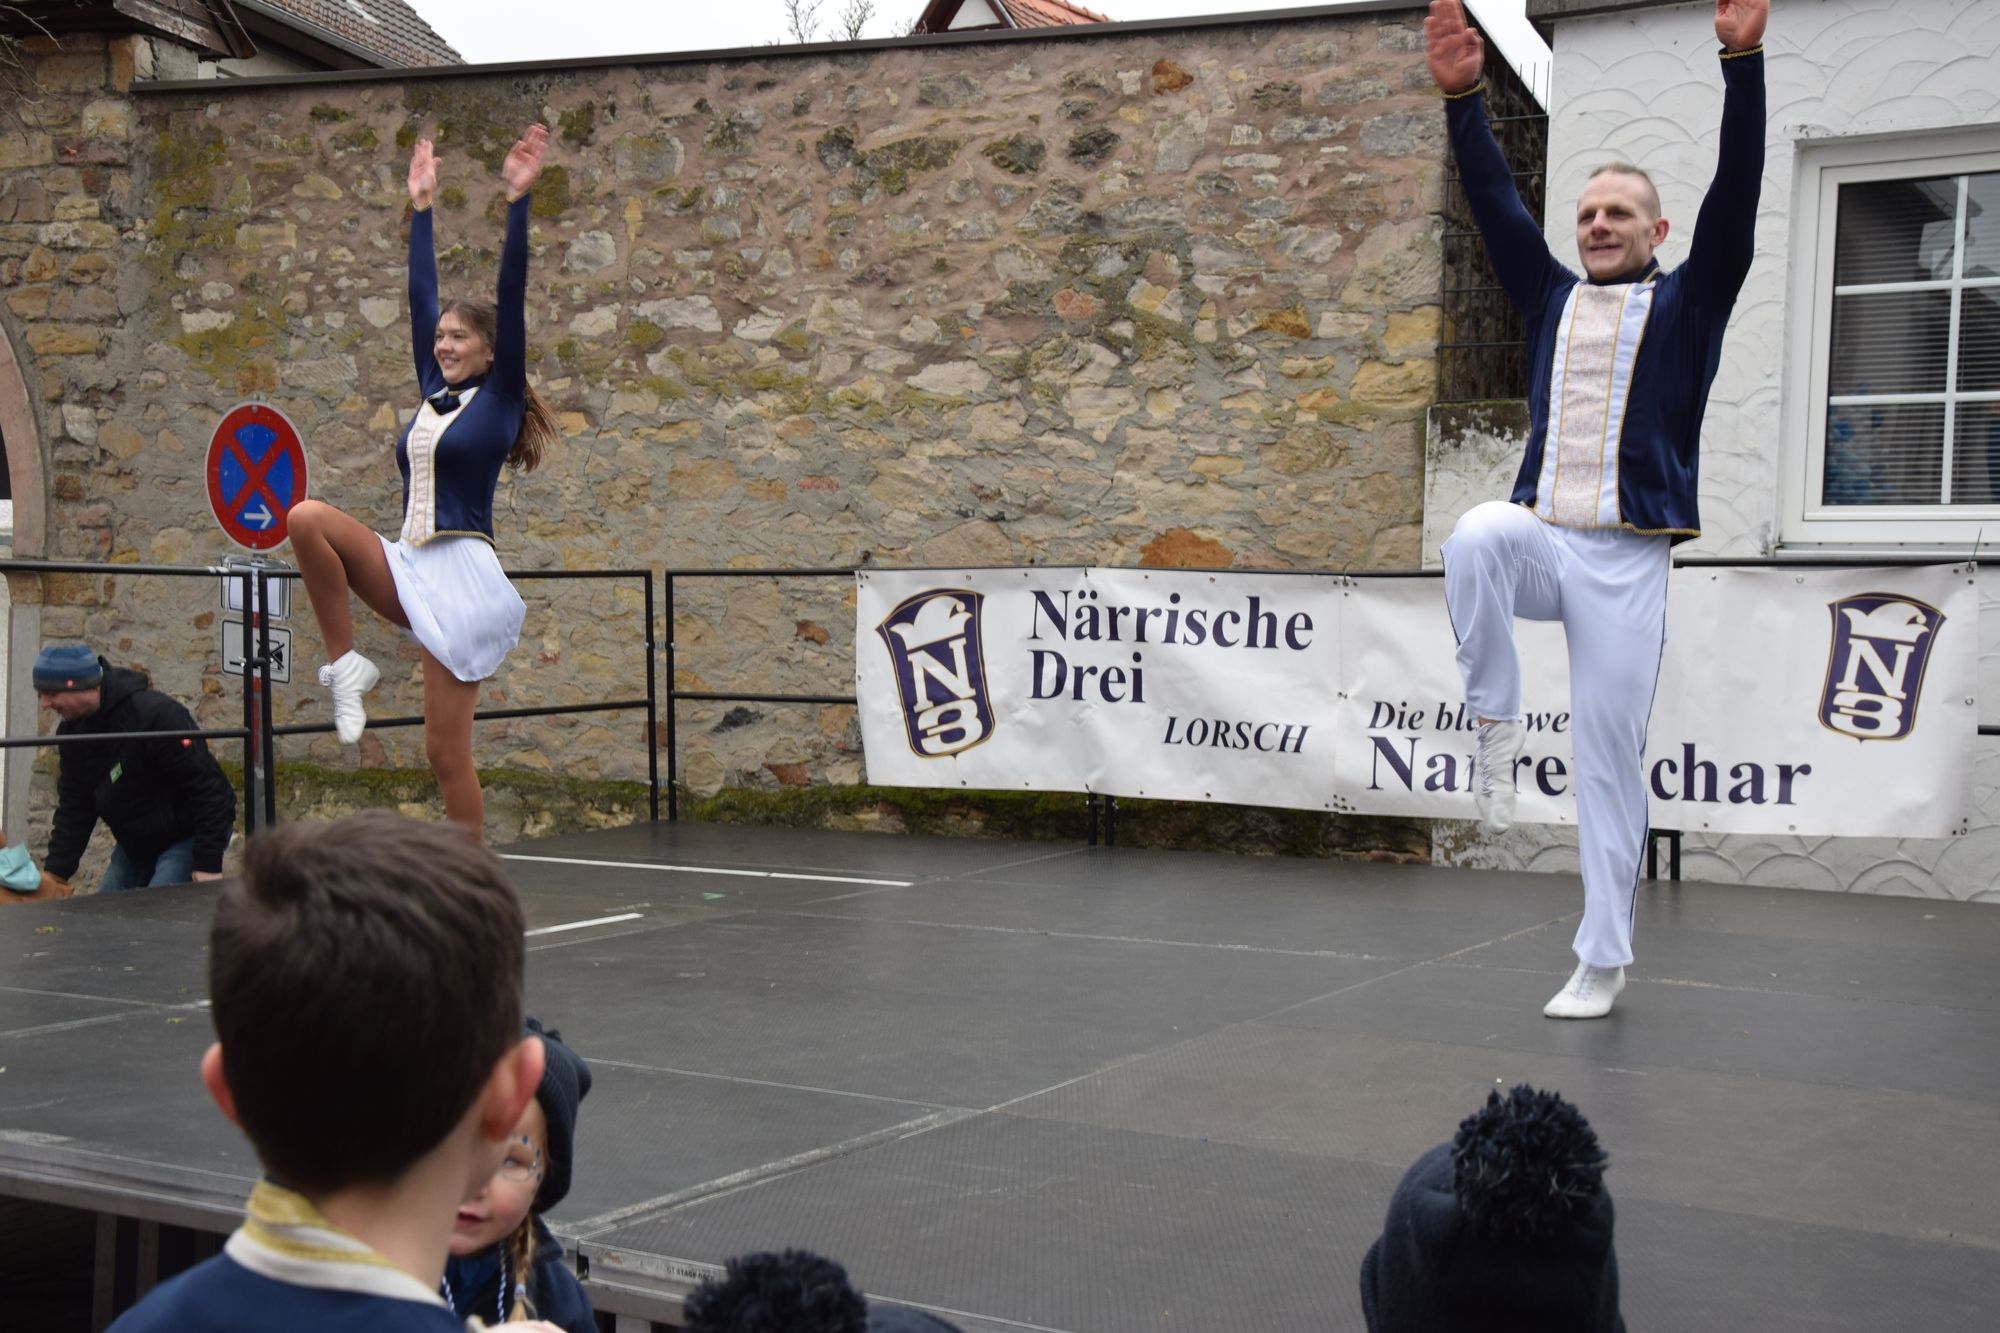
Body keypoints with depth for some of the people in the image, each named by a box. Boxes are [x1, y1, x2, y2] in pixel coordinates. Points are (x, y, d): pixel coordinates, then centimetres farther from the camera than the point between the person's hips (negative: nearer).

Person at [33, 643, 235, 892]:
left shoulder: (154, 714, -27)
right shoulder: (73, 730, -1)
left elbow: (207, 787, -27)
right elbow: (73, 810, 4)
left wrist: (208, 864, -28)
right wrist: (54, 873, -7)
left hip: (189, 836, -8)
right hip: (135, 844, 9)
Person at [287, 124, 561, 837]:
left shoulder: (499, 399, -1)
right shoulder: (434, 394, 15)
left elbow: (512, 292, -8)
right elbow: (420, 296, 20)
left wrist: (517, 199, -12)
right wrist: (422, 207, 23)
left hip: (461, 576, -6)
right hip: (409, 568, 6)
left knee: (446, 750, -6)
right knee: (307, 518, -16)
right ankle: (346, 664, -6)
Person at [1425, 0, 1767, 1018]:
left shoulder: (1686, 304, 8)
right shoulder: (1552, 299, 17)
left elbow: (1736, 197, -5)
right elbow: (1495, 206, 10)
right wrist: (1462, 98, -3)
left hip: (1626, 559, -2)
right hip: (1540, 536, 2)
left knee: (1609, 758, -2)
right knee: (1473, 536, -35)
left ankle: (1603, 962, 7)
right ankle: (1496, 726, -18)